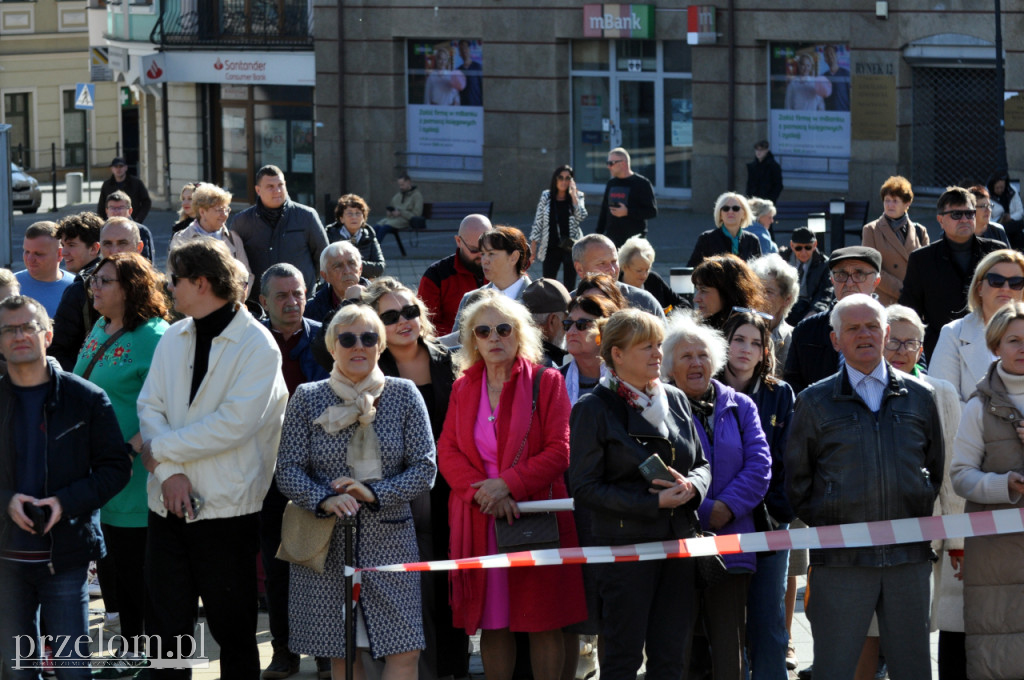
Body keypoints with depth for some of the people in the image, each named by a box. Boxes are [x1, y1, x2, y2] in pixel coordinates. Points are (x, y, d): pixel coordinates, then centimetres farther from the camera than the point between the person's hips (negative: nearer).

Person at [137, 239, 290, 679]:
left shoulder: (257, 346, -9)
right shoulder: (173, 339, 10)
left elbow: (236, 423, -18)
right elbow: (150, 406, 3)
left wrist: (162, 450, -13)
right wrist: (170, 472, -13)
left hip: (227, 507, -5)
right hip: (168, 504, 5)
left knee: (233, 629, 5)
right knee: (165, 626, 7)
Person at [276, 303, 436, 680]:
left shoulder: (404, 395, 5)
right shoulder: (308, 399, 4)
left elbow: (425, 467, 1)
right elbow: (288, 471, 0)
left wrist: (376, 493, -14)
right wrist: (325, 500, -18)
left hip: (389, 537, 0)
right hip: (326, 542, 0)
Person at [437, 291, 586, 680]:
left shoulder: (546, 383, 0)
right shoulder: (464, 388, 11)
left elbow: (559, 451, -6)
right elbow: (447, 451, 5)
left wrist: (508, 485, -17)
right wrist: (481, 491, -13)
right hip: (480, 523, 3)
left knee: (543, 624, -1)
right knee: (492, 623, 5)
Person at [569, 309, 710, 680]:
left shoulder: (675, 400, 12)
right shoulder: (593, 410, -4)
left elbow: (702, 465, 18)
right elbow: (585, 489, -9)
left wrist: (690, 486, -8)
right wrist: (654, 503, -17)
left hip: (679, 543, 5)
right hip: (625, 548, -5)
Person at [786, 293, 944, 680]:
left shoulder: (919, 397, 11)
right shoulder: (815, 402, 5)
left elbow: (937, 470, 17)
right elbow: (797, 481, 10)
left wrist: (922, 518, 8)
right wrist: (822, 524, 3)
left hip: (909, 557, 2)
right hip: (841, 559, -2)